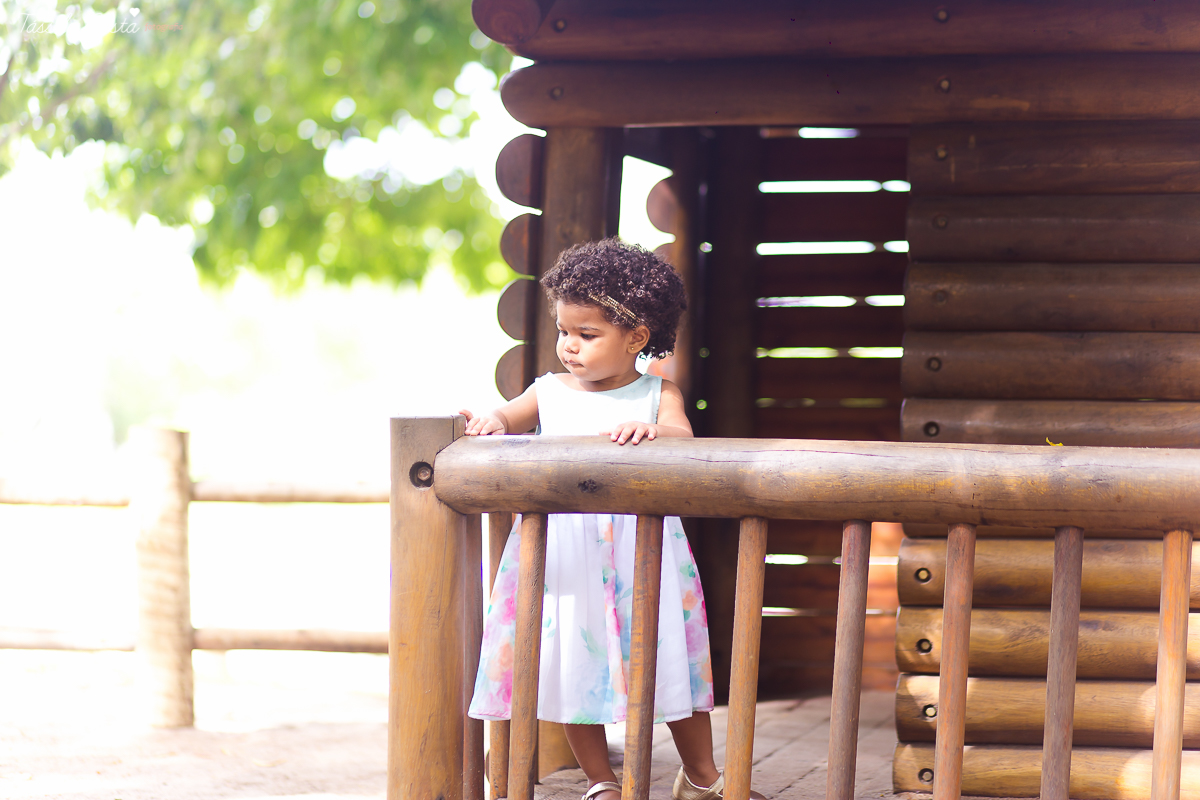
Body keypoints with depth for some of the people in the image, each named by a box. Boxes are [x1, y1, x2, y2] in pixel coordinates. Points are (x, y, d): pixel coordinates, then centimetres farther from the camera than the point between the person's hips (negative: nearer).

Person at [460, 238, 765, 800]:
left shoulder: (656, 396, 2)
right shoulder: (550, 393, 7)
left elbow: (683, 437, -14)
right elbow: (508, 416, 0)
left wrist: (652, 429, -36)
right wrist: (489, 422, -24)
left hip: (640, 549, -1)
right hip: (562, 552, 1)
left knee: (671, 661, 8)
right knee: (573, 665, 5)